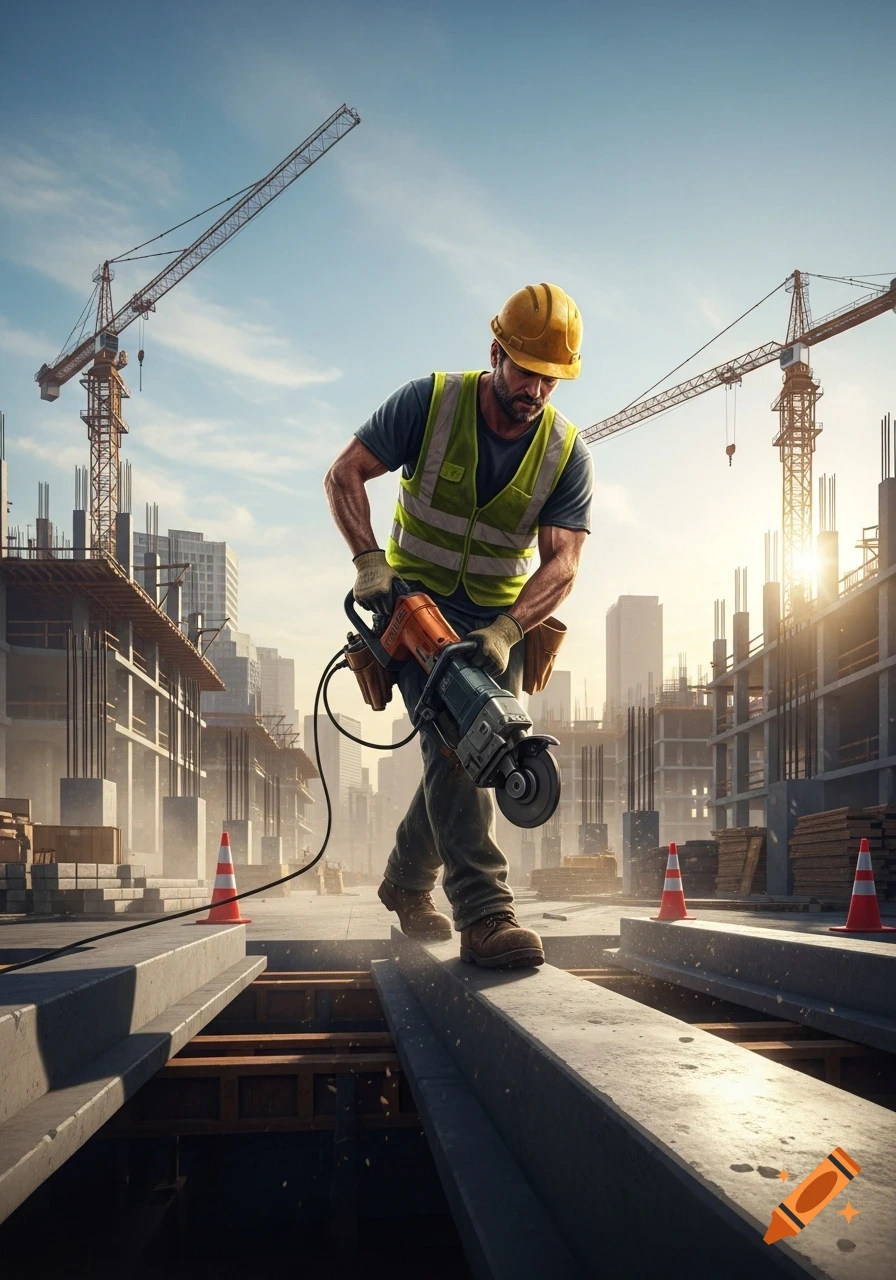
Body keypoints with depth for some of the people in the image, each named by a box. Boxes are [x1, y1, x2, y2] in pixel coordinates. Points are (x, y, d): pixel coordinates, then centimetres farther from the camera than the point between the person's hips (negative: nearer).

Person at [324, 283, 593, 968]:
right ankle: (486, 914, -26)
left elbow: (561, 566, -17)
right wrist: (369, 561, -22)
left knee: (465, 755, 4)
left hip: (500, 618, 3)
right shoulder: (429, 402, -13)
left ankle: (407, 882, 29)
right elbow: (343, 475, -8)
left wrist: (503, 632, -33)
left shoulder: (567, 455, -9)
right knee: (453, 743, -20)